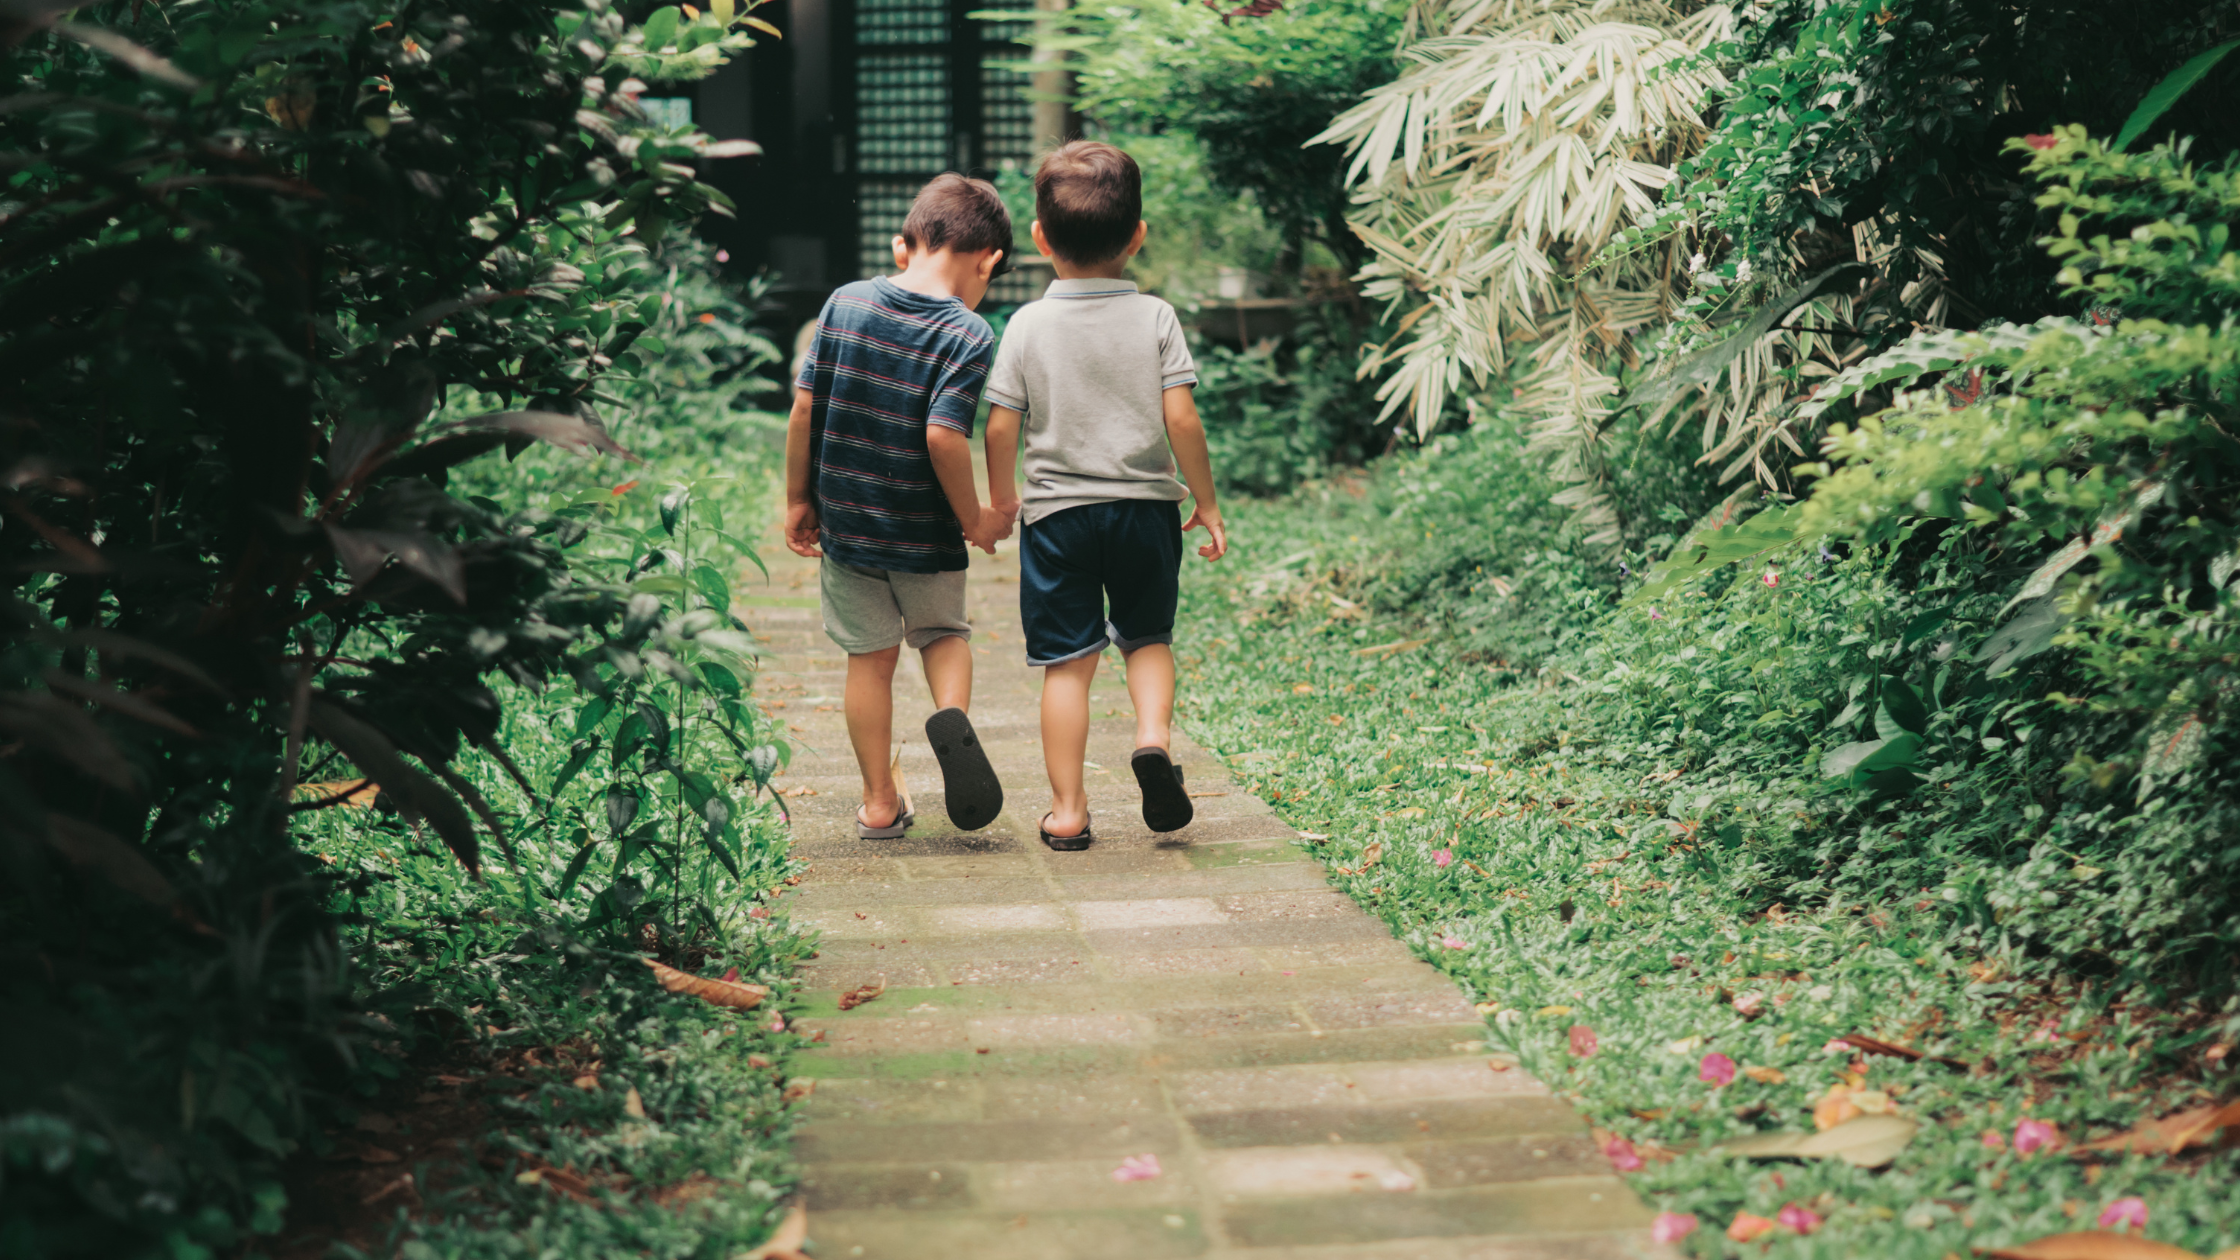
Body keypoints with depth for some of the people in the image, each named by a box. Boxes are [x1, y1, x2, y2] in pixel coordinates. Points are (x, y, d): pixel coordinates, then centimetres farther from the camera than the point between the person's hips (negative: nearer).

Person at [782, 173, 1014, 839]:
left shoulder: (845, 303, -1)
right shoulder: (968, 335, -14)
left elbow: (805, 406, -1)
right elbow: (943, 436, -22)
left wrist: (799, 499, 10)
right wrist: (974, 520, -8)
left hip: (844, 520, 3)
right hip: (923, 532, -3)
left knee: (871, 657, 15)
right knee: (944, 632, 22)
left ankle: (879, 803, 17)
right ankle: (952, 715, -8)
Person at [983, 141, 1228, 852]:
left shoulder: (1028, 325, -4)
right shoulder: (1155, 318, -5)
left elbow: (1000, 427, -4)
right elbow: (1181, 420, -9)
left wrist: (1002, 497, 13)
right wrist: (1207, 502, 2)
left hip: (1057, 512, 0)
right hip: (1146, 506, 0)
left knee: (1067, 662, 6)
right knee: (1148, 637, 20)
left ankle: (1067, 810, 7)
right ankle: (1154, 736, -6)